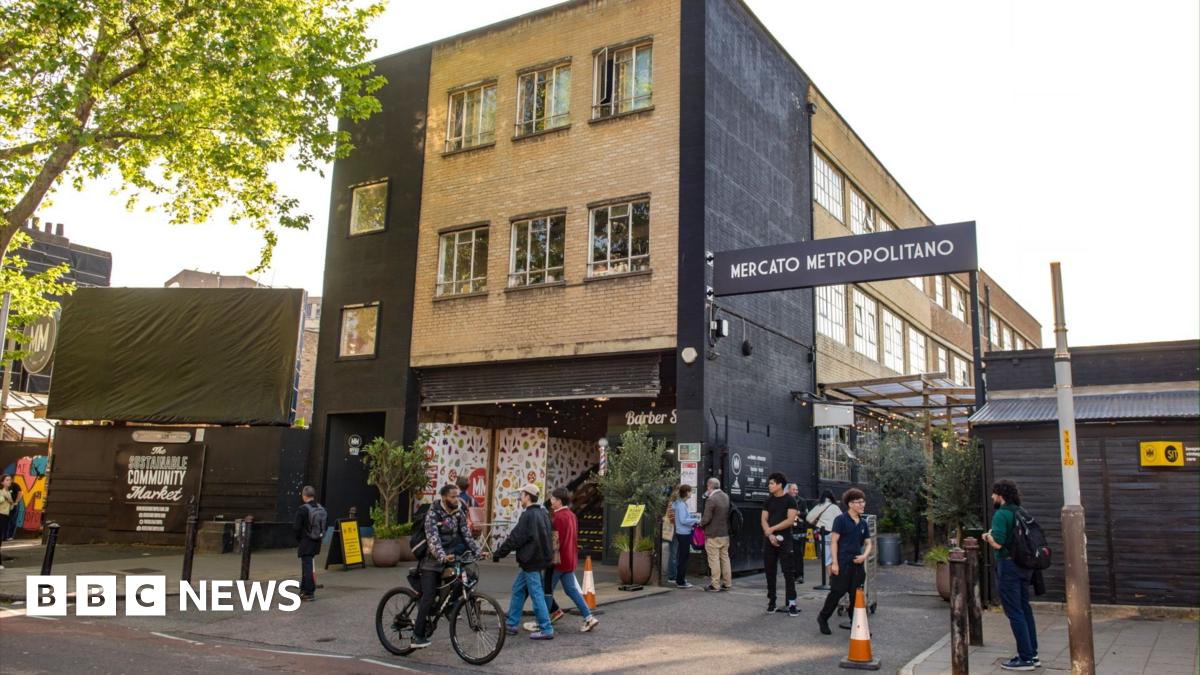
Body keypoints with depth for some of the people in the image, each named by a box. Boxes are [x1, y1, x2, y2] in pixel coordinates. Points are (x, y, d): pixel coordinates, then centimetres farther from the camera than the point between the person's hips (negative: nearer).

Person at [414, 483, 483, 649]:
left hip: (448, 557, 6)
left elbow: (466, 534, 1)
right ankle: (417, 637, -6)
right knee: (429, 596, -10)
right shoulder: (433, 514, -17)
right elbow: (432, 539, -29)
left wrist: (478, 551, -12)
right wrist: (442, 557, -43)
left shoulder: (459, 512, 1)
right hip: (432, 561, -6)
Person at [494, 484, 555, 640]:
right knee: (518, 589, 18)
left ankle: (546, 629, -1)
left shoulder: (528, 515, -18)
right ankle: (512, 624, 24)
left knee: (536, 593, -4)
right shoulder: (542, 513, 10)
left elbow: (515, 538, -17)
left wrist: (498, 553, -8)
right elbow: (546, 535, 18)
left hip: (531, 560, -10)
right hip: (540, 556, 10)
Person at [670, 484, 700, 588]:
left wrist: (693, 515, 11)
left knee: (681, 557, 18)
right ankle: (681, 582, 6)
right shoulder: (681, 505, -19)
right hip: (684, 534, -10)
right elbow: (683, 520, -23)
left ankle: (680, 580, 28)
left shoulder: (681, 503, 10)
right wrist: (696, 521, -16)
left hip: (682, 533, 10)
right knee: (683, 558, -2)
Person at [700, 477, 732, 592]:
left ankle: (715, 585, 5)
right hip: (725, 534, 8)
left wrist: (701, 523, 2)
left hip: (713, 535, -7)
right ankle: (727, 583, 20)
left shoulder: (711, 500, -19)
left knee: (714, 560, 0)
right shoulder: (726, 497, 5)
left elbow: (706, 519, -20)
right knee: (725, 558, 14)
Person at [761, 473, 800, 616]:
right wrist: (769, 535, -11)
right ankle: (771, 601, 15)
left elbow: (791, 520, -13)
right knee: (769, 571, 7)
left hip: (785, 540, -5)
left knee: (788, 572, -6)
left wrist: (772, 529, -11)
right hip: (769, 540, 5)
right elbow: (764, 520, 5)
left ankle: (792, 604, -4)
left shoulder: (789, 500, -4)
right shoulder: (768, 501, 10)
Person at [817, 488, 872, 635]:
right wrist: (834, 563, -15)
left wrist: (864, 555, -6)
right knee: (837, 592, -1)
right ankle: (823, 618, 17)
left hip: (857, 564, 6)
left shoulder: (863, 523, 11)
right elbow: (834, 541, -10)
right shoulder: (841, 520, -8)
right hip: (842, 563, -6)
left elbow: (868, 543, 15)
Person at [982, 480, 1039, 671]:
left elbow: (997, 543, -24)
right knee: (1025, 609, 15)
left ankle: (1025, 658, 1)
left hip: (1008, 566, -9)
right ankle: (1032, 654, 22)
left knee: (1014, 612, -2)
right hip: (1024, 566, 9)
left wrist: (987, 536, -2)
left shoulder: (1001, 515, -16)